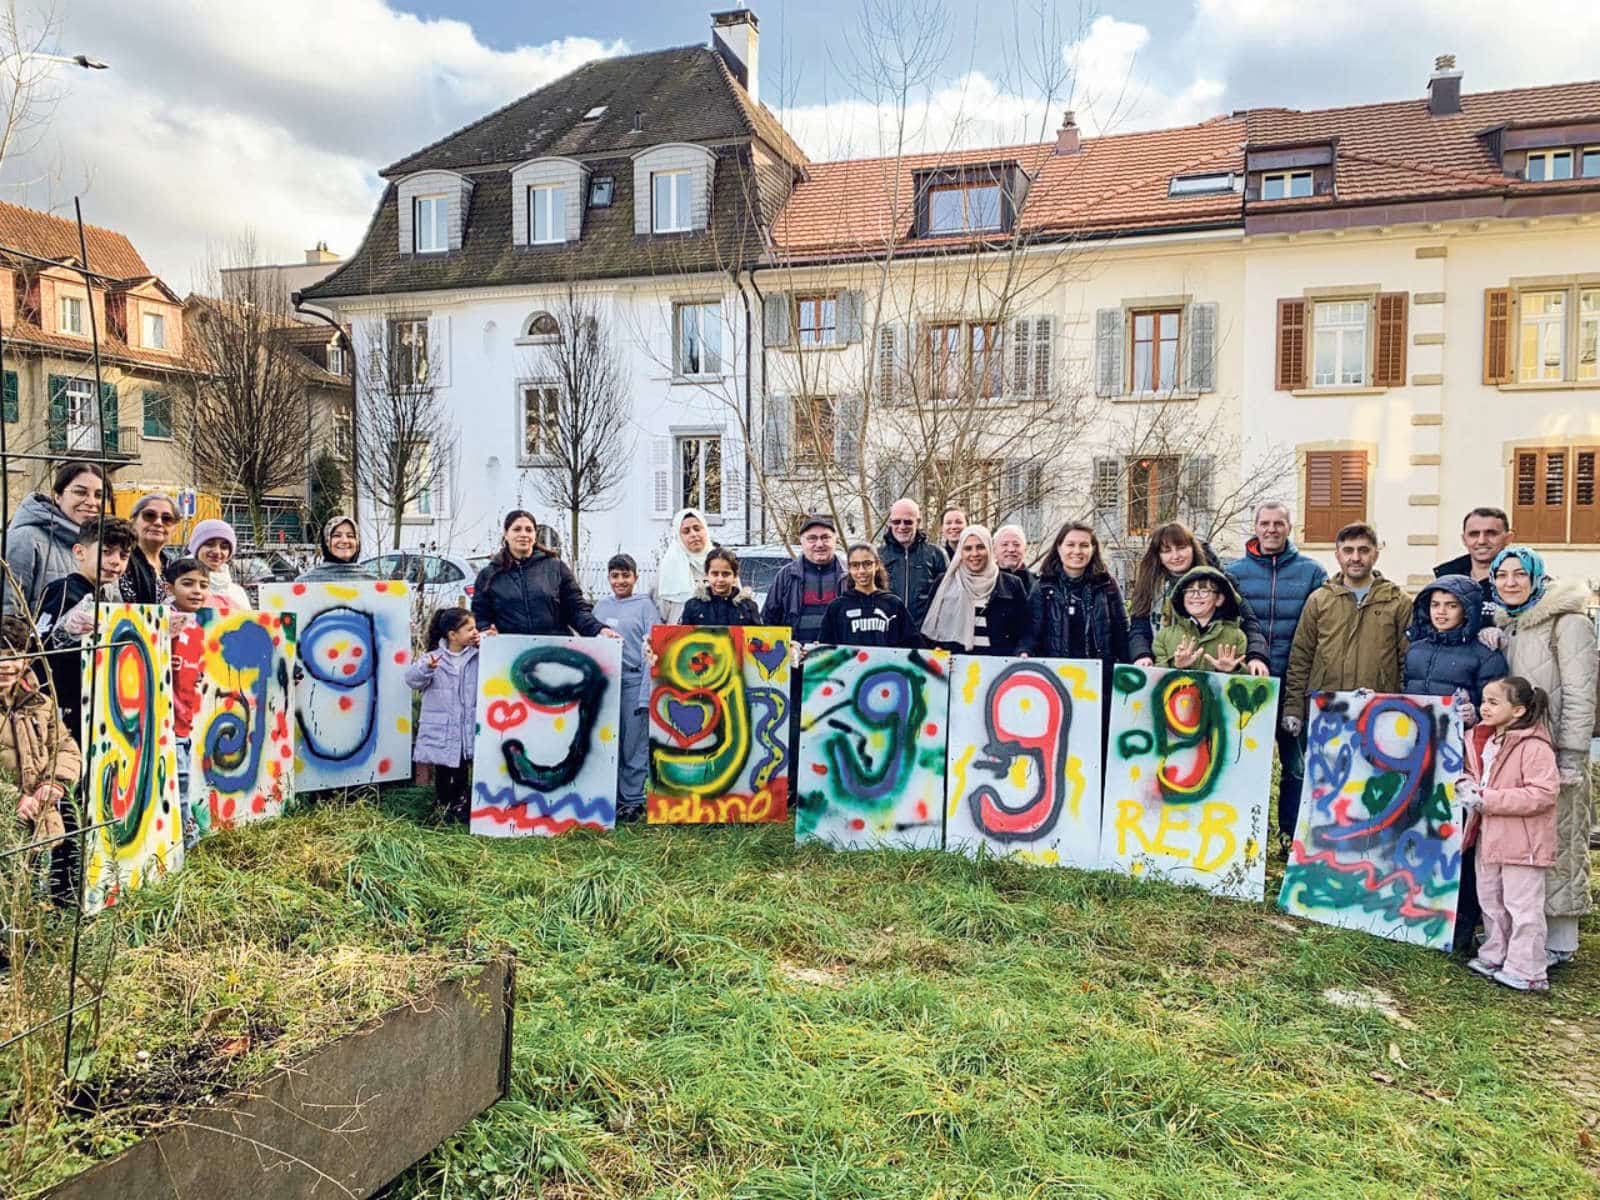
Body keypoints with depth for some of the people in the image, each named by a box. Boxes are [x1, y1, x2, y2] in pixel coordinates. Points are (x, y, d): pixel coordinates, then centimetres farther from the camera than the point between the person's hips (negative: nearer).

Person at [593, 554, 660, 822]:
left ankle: (633, 800, 9)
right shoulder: (601, 607, 13)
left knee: (634, 745, -1)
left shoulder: (645, 606, 0)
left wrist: (646, 695, -13)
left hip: (634, 681, -4)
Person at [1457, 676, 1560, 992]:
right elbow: (1477, 774, 24)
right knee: (1491, 902, 19)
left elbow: (1544, 793, -25)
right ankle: (1494, 957, 33)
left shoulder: (1534, 747, -19)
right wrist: (1466, 785, 0)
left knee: (1522, 907, 0)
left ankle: (1527, 972, 10)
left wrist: (1486, 799, -25)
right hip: (1490, 839, 9)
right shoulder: (1484, 741, 8)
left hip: (1522, 843, -9)